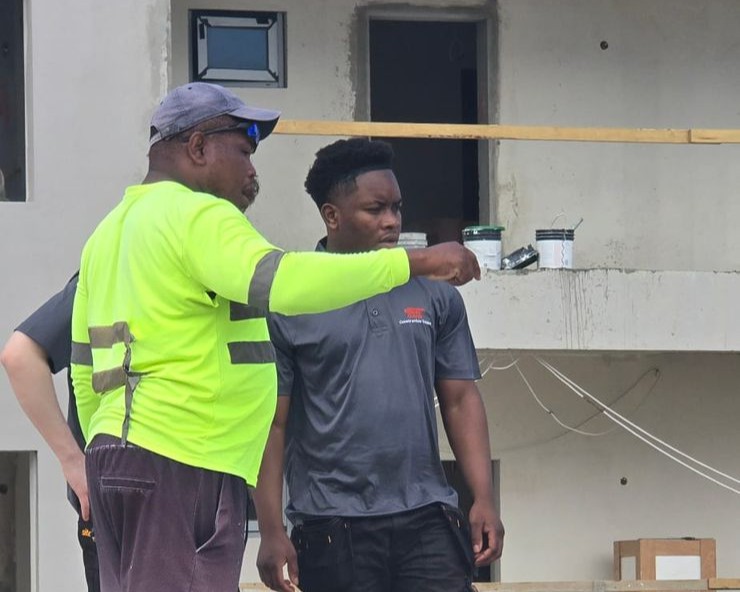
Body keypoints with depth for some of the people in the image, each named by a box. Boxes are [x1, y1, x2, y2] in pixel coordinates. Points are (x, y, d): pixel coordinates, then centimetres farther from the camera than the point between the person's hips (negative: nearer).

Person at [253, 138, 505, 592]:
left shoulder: (434, 295, 10)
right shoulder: (288, 305, 0)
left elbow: (461, 400, 11)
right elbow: (271, 423, -1)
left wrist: (484, 499, 1)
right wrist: (271, 531, -8)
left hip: (427, 519, 2)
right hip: (331, 525, -2)